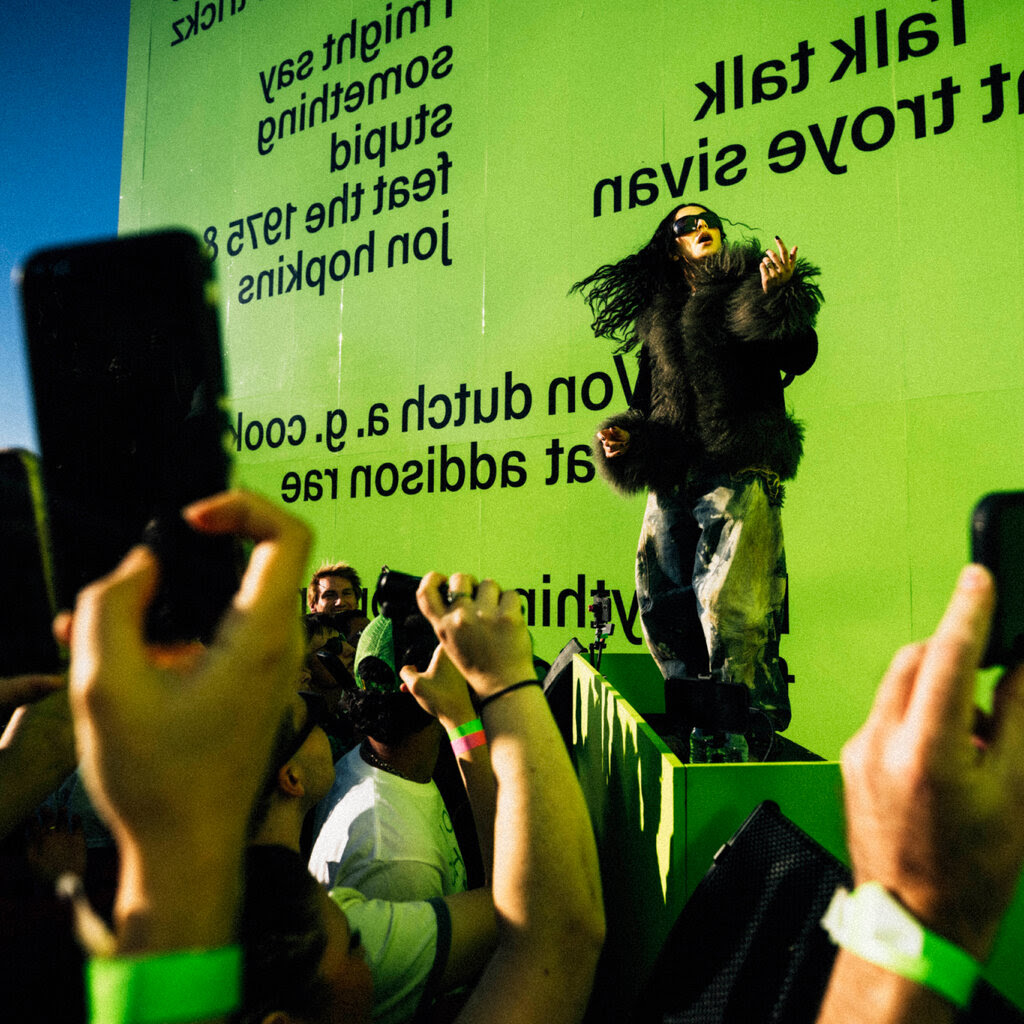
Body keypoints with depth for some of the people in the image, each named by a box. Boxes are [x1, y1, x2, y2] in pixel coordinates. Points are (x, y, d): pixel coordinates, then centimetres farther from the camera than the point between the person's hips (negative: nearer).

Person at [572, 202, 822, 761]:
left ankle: (746, 731, -2)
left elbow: (799, 357, -4)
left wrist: (781, 296, -19)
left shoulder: (747, 288, 9)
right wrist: (626, 438, 7)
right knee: (664, 606, 5)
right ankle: (703, 721, 19)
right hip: (674, 478, 6)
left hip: (739, 470, -5)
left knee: (727, 603, -14)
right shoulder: (658, 317, 21)